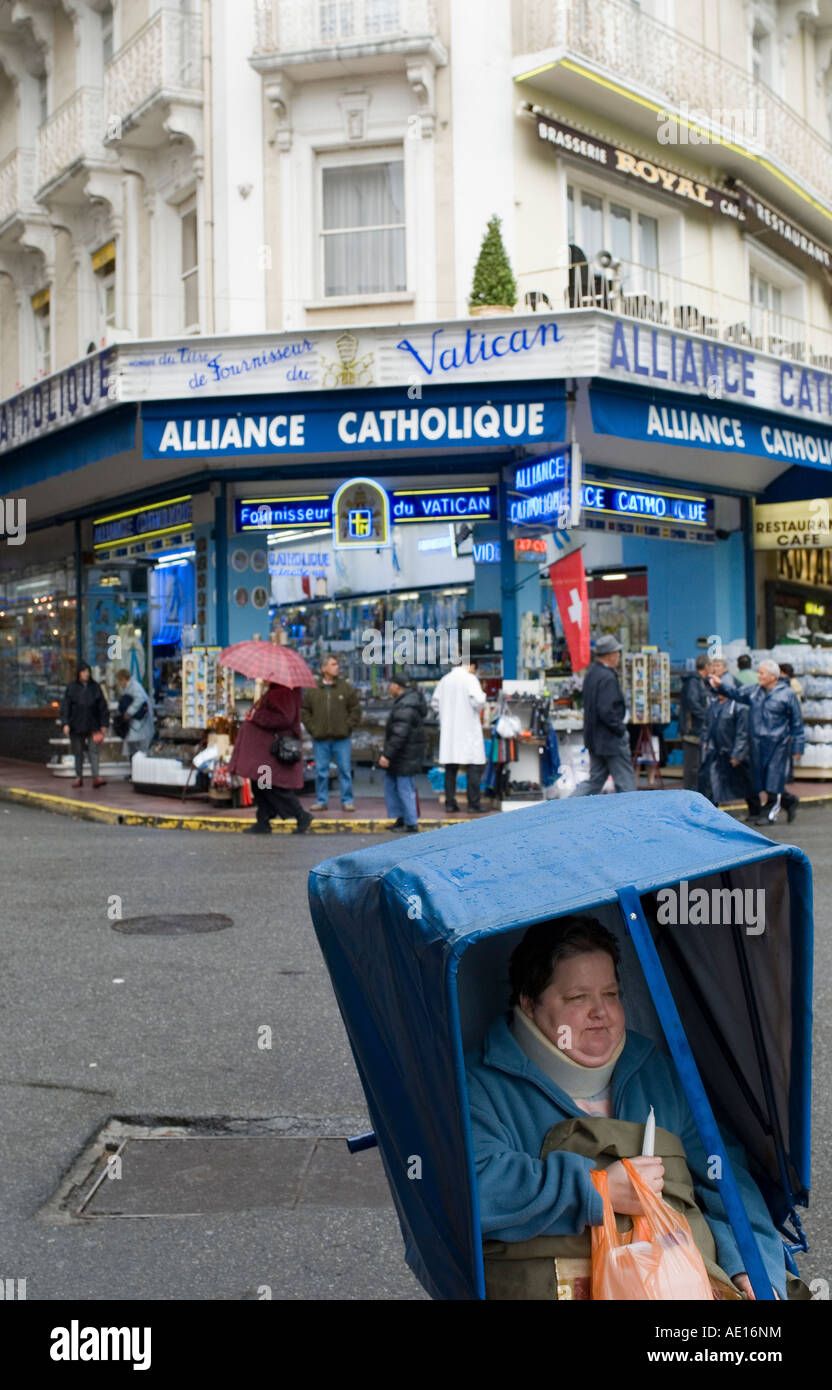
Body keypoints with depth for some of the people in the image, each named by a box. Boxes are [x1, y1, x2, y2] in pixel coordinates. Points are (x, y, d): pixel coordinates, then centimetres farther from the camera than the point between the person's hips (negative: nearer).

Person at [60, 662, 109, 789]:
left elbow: (103, 707, 7)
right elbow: (65, 706, 0)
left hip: (92, 726, 0)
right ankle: (79, 777, 17)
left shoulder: (95, 687, 4)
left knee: (93, 751, -9)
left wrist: (104, 725, 4)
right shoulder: (71, 687, 1)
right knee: (78, 752, 8)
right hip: (76, 726, 0)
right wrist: (65, 724, -9)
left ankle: (96, 777, -15)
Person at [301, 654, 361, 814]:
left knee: (345, 770, 1)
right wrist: (312, 728, 0)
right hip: (320, 739, 0)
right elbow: (304, 710, 9)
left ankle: (347, 801, 10)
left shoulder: (347, 688, 3)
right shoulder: (312, 689, 4)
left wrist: (348, 727, -3)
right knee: (321, 771, 6)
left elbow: (356, 710, 5)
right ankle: (321, 801, 16)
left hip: (341, 739, 0)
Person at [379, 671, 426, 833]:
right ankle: (400, 817, 22)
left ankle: (412, 824, 6)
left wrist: (387, 755, -25)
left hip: (405, 757, -11)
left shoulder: (404, 707, -24)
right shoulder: (412, 698, 10)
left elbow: (399, 735, -28)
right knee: (390, 785, 17)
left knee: (405, 789, -2)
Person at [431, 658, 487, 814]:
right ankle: (473, 804, -3)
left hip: (448, 730, 6)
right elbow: (478, 702, -17)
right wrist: (483, 694, 3)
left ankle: (450, 803, 10)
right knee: (474, 767, -1)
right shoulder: (470, 679, -8)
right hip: (468, 729, -6)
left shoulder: (445, 680, 10)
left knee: (450, 768, 10)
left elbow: (434, 703, 15)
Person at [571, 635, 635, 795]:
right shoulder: (607, 677, -20)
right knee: (625, 783, 3)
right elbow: (606, 711, -27)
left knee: (595, 780, 13)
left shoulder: (591, 673, 10)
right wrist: (621, 729, -15)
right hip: (611, 739, -9)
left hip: (594, 738, 9)